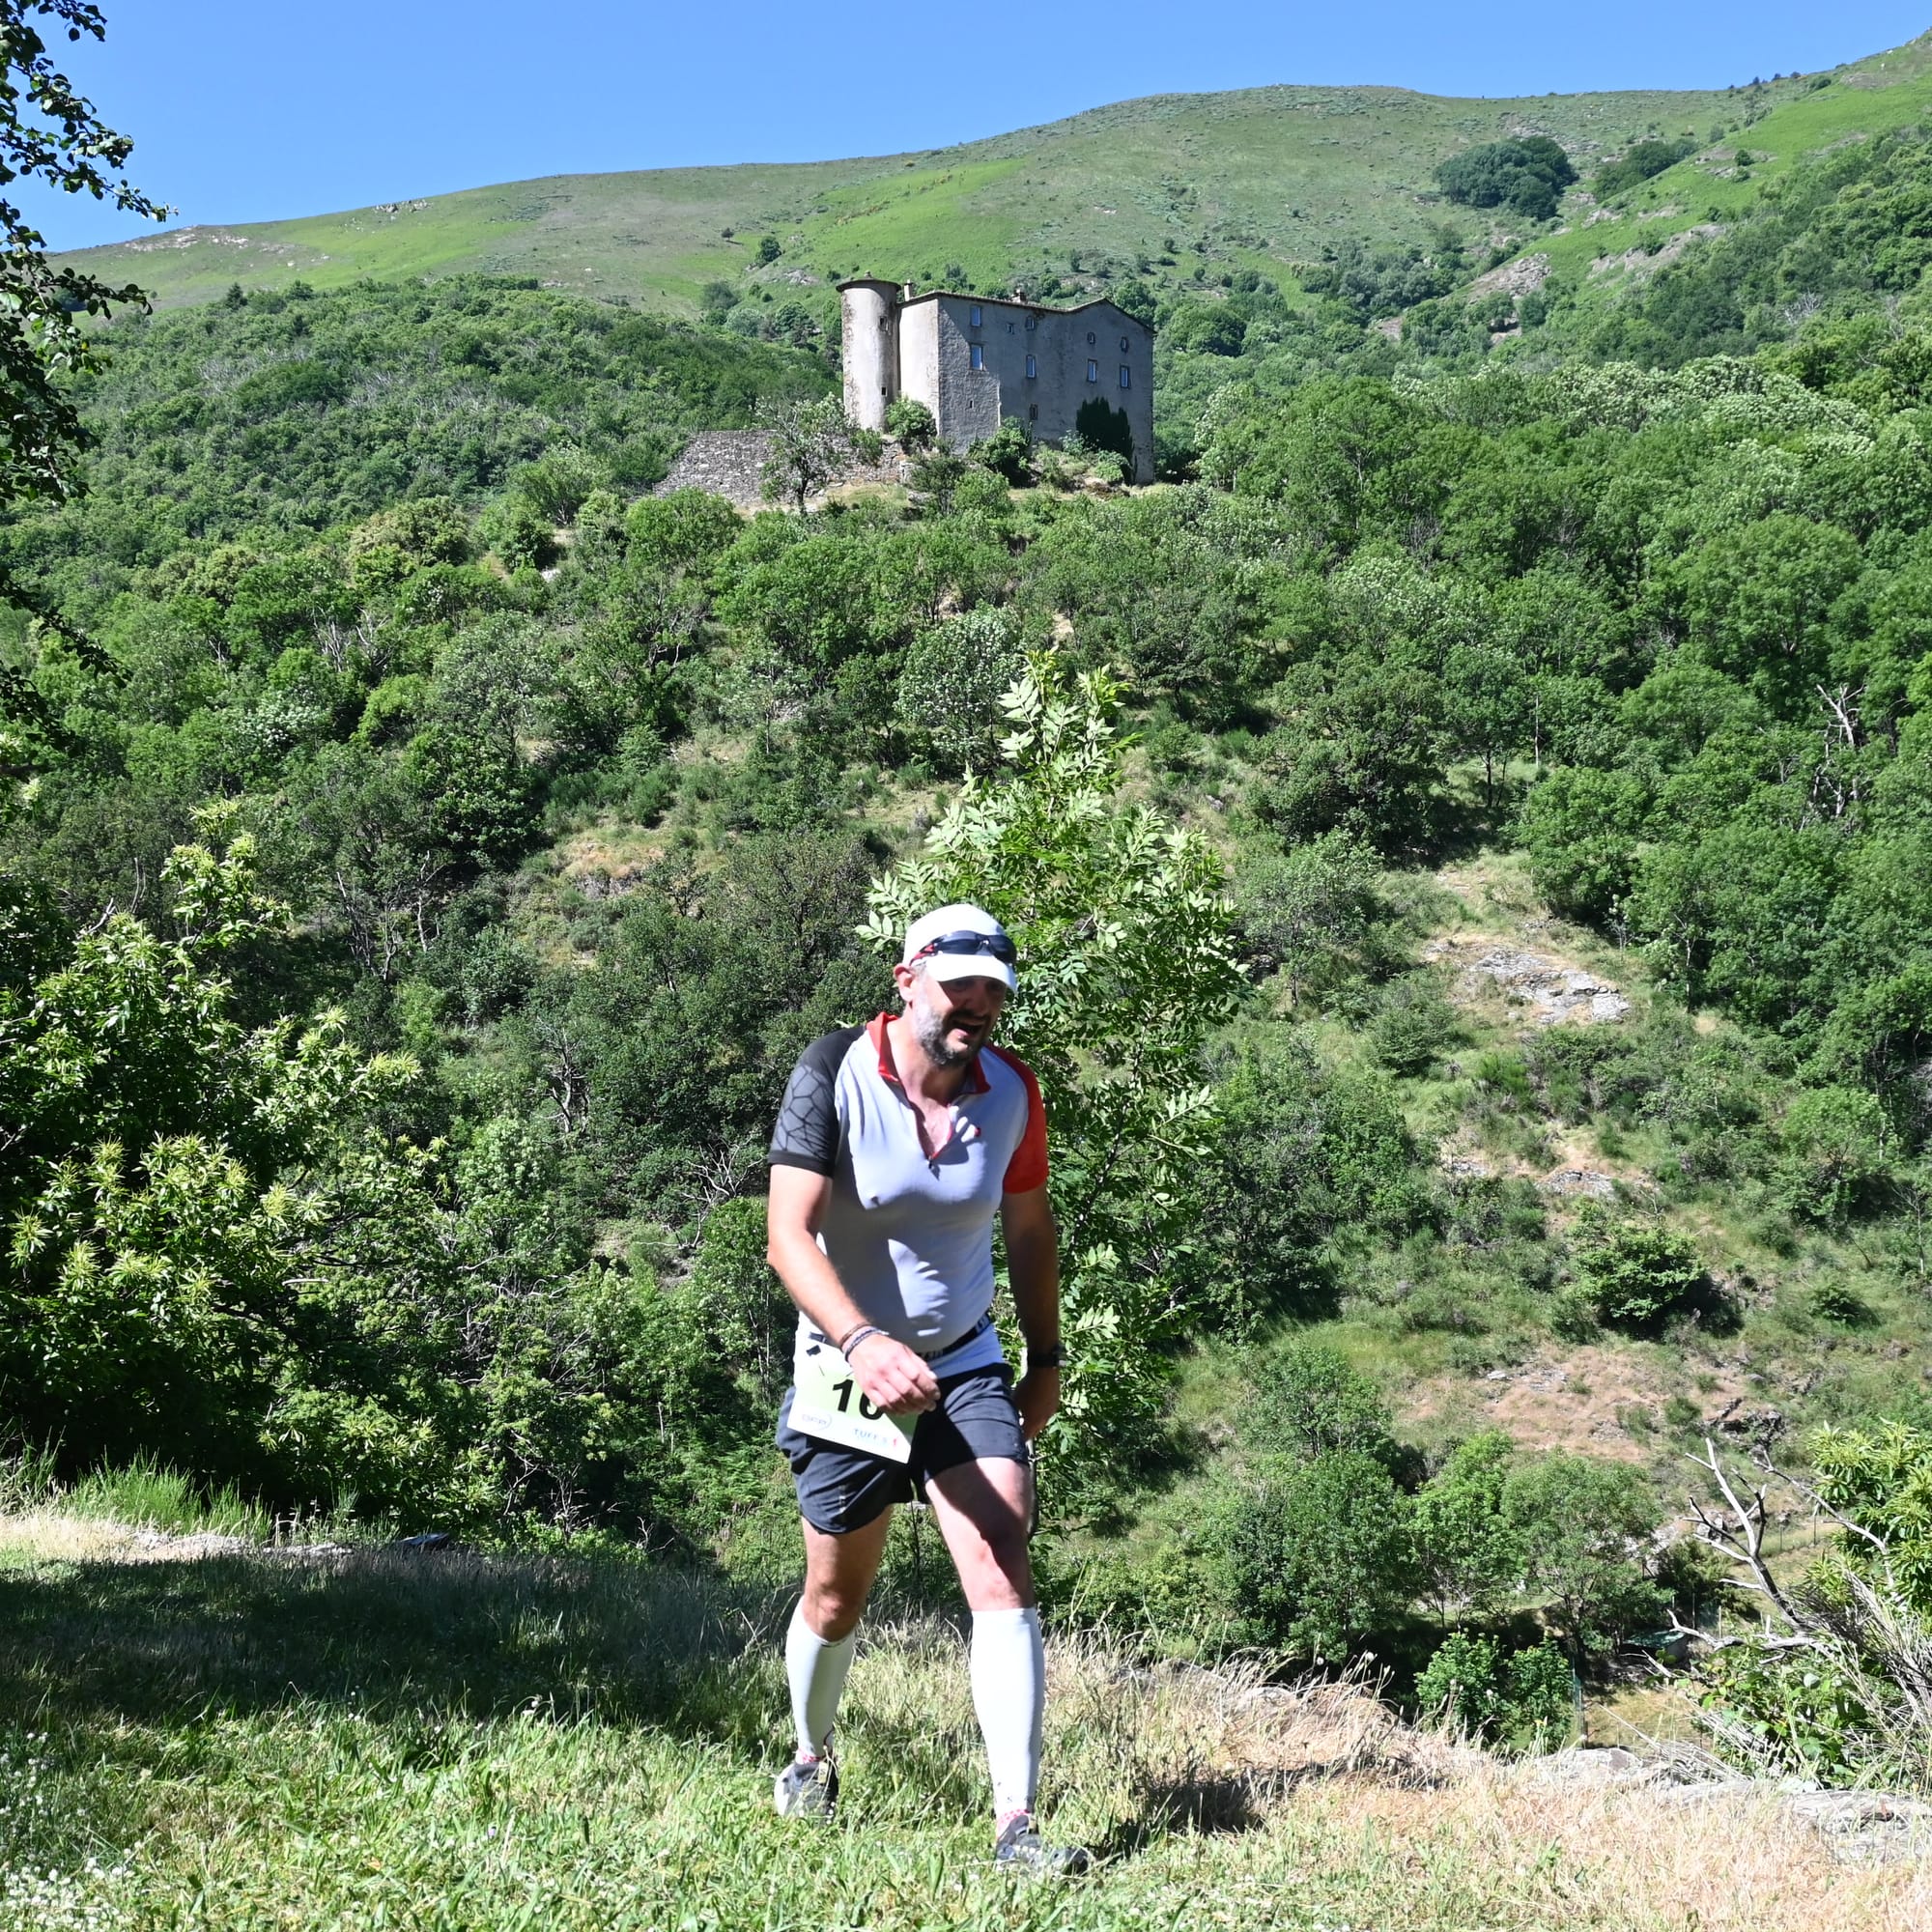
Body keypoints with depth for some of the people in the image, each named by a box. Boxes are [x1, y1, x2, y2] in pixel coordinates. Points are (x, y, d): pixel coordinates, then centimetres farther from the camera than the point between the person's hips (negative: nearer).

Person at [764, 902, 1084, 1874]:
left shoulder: (1012, 1090, -4)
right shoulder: (833, 1073, -16)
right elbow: (789, 1235, -24)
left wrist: (1045, 1357, 13)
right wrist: (864, 1341, -39)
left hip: (968, 1369, 2)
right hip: (847, 1371, -2)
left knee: (1003, 1579, -14)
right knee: (835, 1601, 13)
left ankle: (1015, 1824, -12)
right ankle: (811, 1763, 41)